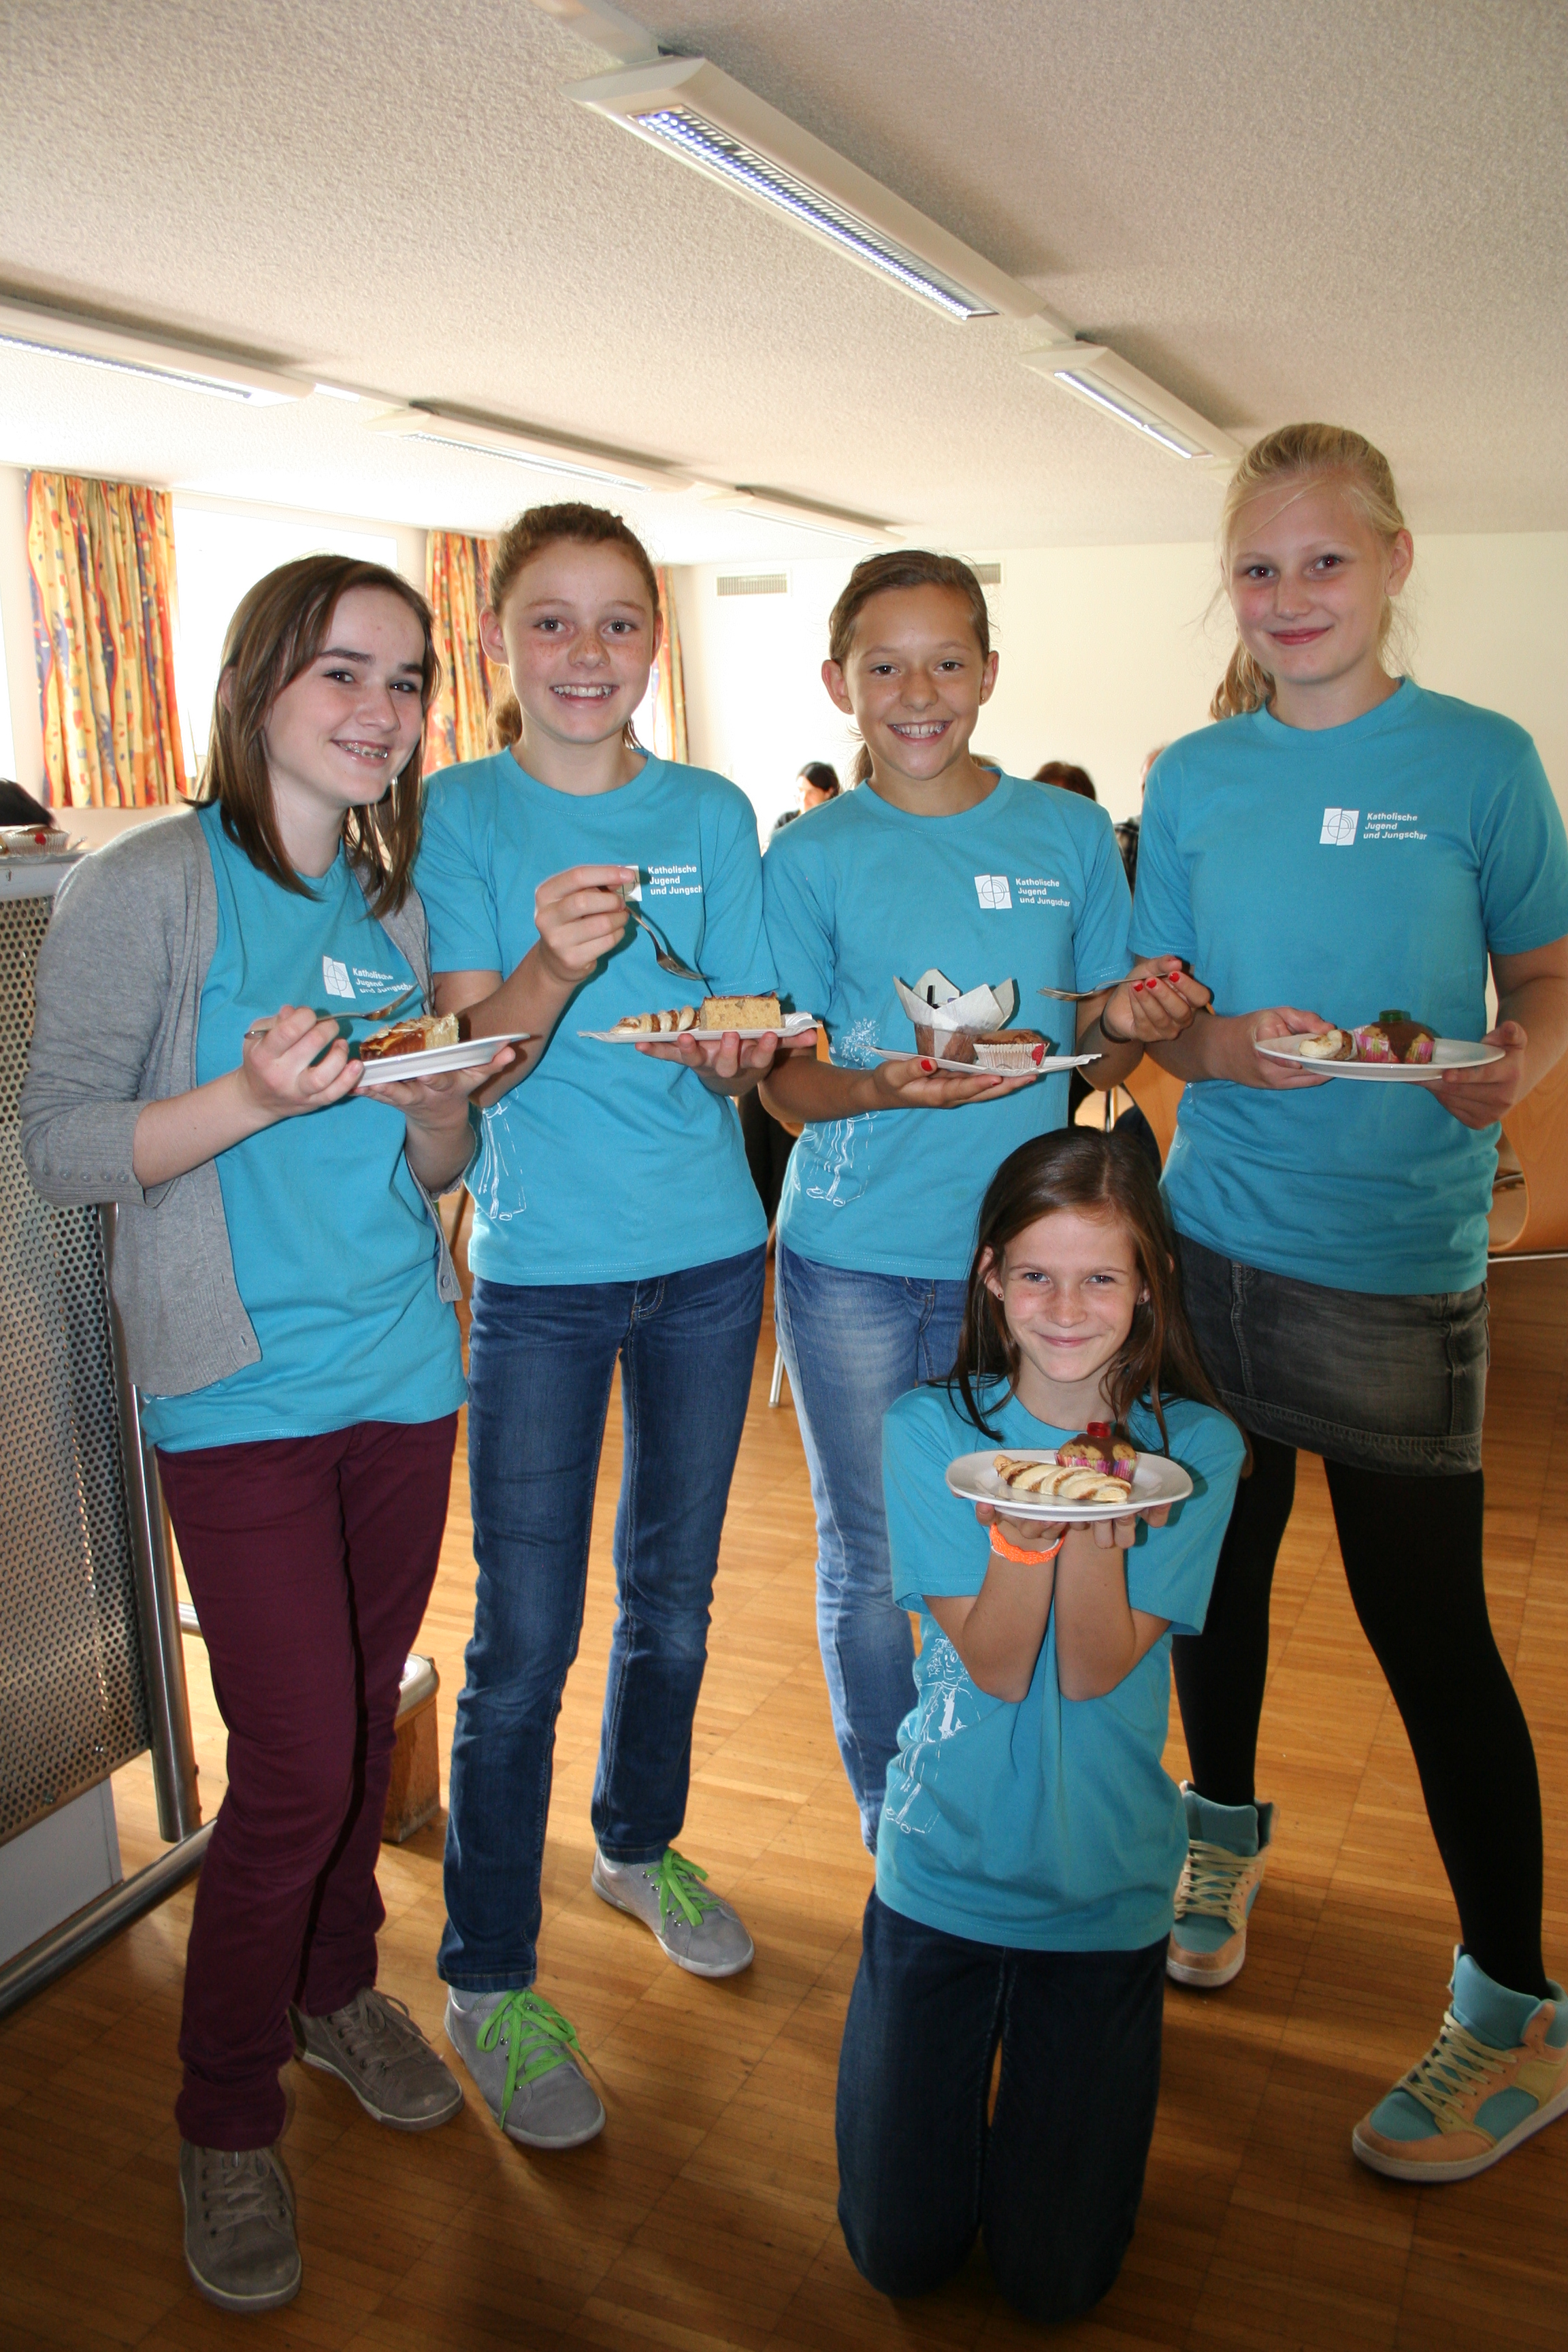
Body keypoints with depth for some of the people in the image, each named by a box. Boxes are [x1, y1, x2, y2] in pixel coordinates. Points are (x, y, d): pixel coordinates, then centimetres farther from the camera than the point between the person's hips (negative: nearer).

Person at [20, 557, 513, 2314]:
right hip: (241, 1394, -5)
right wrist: (254, 1095, -25)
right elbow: (60, 1148, -11)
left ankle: (336, 1986, 42)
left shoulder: (398, 900, 9)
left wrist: (443, 1100, -9)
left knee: (366, 1718, 17)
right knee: (294, 1766, -2)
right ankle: (225, 2122, 23)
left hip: (402, 1374, 6)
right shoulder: (146, 889, -9)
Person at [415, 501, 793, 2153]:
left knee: (673, 1593, 17)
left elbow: (743, 1058, 2)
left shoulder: (712, 815, 3)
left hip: (707, 1252, 4)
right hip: (539, 1270, -3)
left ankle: (640, 1845, 43)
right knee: (523, 1642, 1)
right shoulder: (457, 813, -4)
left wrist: (727, 1047, -22)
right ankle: (487, 1982, 20)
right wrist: (551, 968, -35)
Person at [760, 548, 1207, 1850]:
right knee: (871, 1560, 9)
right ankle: (894, 1842, 31)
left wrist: (1129, 1024, -14)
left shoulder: (1071, 834, 4)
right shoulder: (813, 855, -1)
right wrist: (881, 1088, -22)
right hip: (853, 1260, -1)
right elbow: (786, 1080, -2)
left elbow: (1098, 1057, 9)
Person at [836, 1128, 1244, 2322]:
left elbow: (1096, 1671, -14)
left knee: (1057, 2279, 7)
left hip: (1106, 1890, 0)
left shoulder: (1197, 1448, -10)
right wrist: (1020, 1527, -32)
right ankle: (977, 2029, 31)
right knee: (901, 2255, 7)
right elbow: (996, 1668, -14)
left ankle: (1055, 2048, 32)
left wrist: (1097, 1528, -31)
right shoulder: (931, 1429, -11)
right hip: (945, 1865, 0)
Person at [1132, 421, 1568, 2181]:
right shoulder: (1192, 779, 5)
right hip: (1214, 1232, 4)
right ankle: (1224, 1826, 42)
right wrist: (1225, 1046, -15)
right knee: (1217, 1556, 16)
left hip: (1401, 1256, -3)